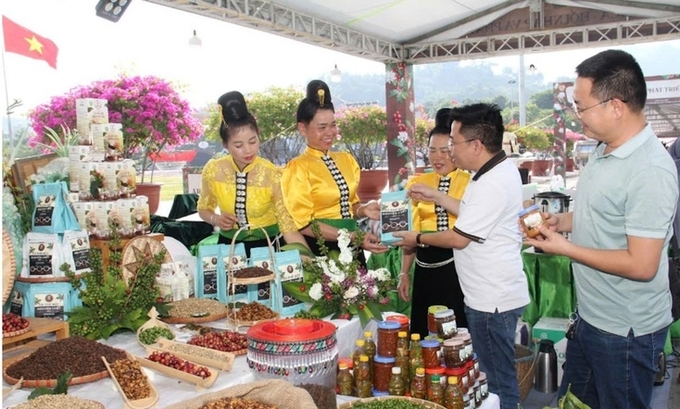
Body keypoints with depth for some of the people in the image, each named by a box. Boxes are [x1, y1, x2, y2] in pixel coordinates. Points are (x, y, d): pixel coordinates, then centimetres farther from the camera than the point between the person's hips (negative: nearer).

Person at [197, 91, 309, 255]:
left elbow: (288, 228, -16)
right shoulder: (213, 171, -8)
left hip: (266, 246, -1)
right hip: (229, 246, 1)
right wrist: (216, 219, -11)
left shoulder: (273, 176, -15)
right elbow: (204, 208, 10)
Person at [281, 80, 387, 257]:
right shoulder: (297, 168, -10)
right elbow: (304, 224, -14)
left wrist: (363, 210, -4)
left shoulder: (347, 160, 8)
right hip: (318, 248, -5)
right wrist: (353, 237, -21)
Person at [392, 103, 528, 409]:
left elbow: (458, 238, -19)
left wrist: (418, 239, -4)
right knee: (497, 375, 22)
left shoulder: (493, 184, -25)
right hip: (493, 294, 10)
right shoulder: (498, 170, 8)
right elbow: (473, 215, 18)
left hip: (492, 299, -10)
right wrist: (437, 197, 14)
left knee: (498, 382, 5)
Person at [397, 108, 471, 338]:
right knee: (425, 335, 12)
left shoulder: (470, 183, -3)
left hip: (458, 266, -4)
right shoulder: (417, 183, 9)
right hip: (426, 268, 4)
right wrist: (404, 273, 12)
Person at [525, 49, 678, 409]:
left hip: (626, 331, -9)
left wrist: (565, 248, -20)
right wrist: (562, 221, 1)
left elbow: (642, 265, -26)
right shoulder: (603, 151, 3)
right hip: (589, 317, 9)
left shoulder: (649, 171, -25)